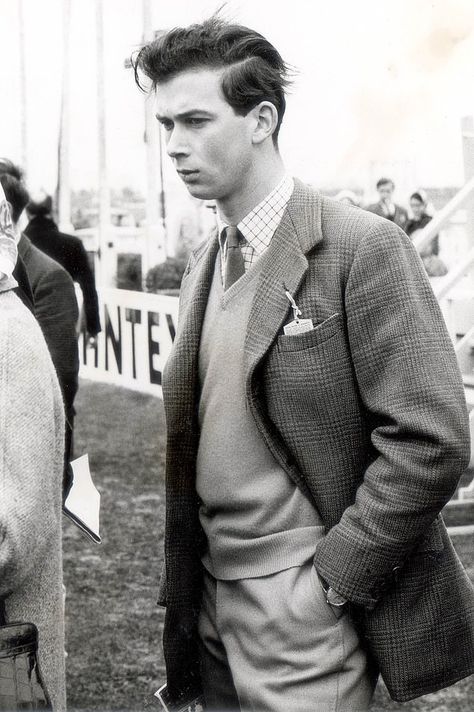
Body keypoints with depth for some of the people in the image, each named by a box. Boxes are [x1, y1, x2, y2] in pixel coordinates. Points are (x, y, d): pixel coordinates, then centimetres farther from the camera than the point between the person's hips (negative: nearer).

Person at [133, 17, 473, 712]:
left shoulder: (361, 248, -13)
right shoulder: (204, 263, 11)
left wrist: (329, 578, -15)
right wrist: (183, 590, 10)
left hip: (305, 609, -7)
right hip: (214, 601, 7)